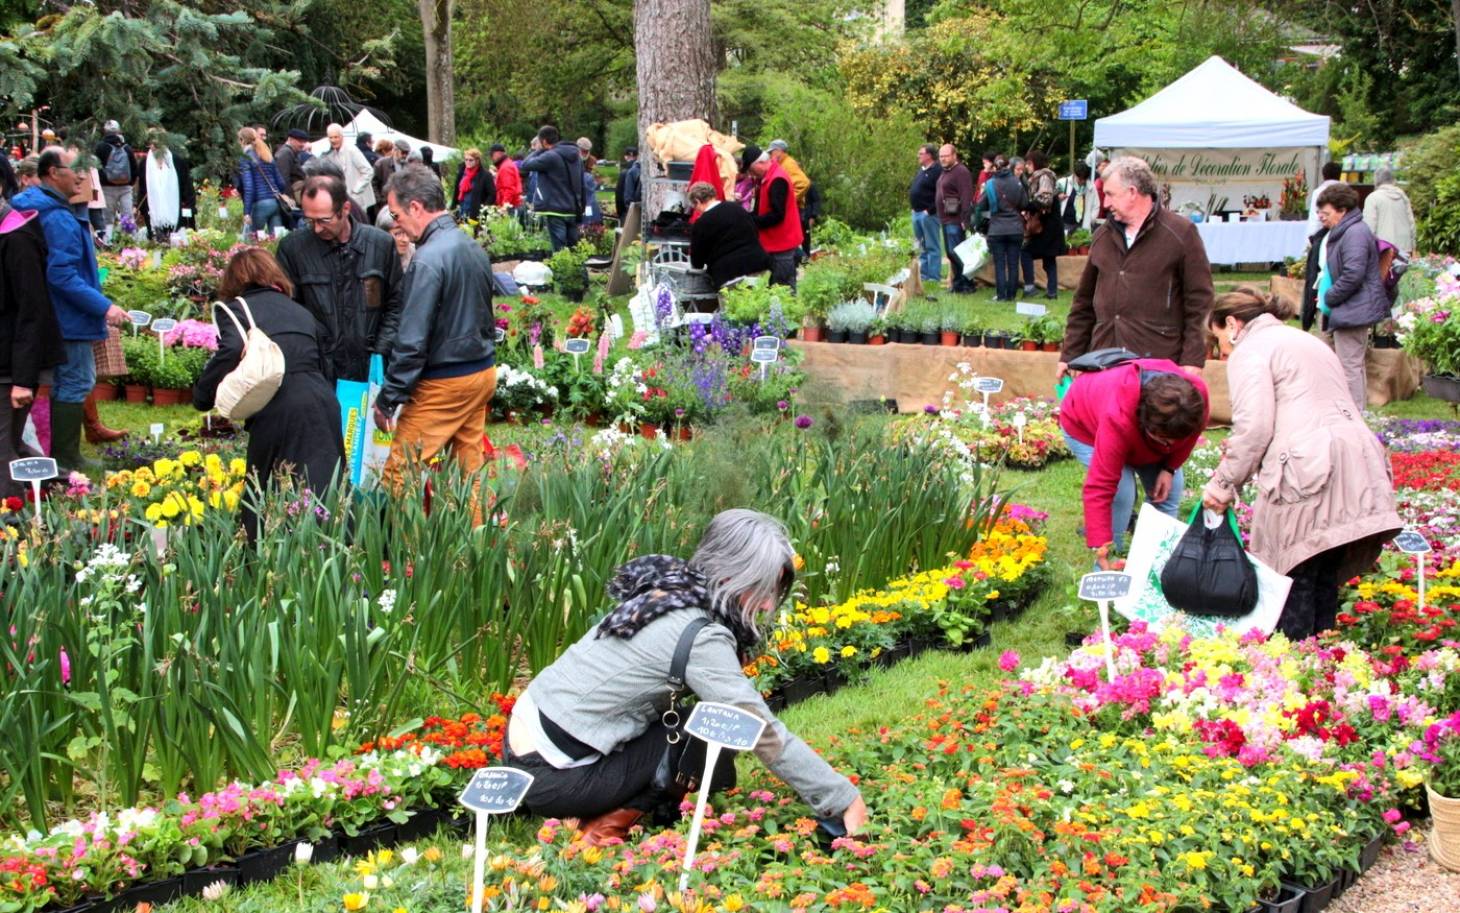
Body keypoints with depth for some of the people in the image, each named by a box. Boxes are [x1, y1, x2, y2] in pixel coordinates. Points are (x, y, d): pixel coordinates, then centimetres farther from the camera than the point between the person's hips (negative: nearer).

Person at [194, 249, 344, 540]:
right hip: (324, 406, 5)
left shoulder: (235, 310, 7)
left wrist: (203, 397, -3)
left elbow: (231, 352, -12)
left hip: (278, 412, -5)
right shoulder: (301, 312, 25)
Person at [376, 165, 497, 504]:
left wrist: (387, 399, -13)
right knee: (470, 467, 14)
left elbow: (412, 342, -20)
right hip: (483, 374, 9)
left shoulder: (428, 260, -20)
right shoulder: (474, 248, 7)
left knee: (399, 474, -3)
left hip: (443, 385, -9)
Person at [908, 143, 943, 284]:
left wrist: (930, 210, -21)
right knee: (922, 246, 14)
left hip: (928, 214, -10)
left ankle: (934, 277, -2)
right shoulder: (920, 171, 16)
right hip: (917, 213, 10)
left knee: (932, 247, -4)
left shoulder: (937, 171, -14)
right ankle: (923, 274, 20)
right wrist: (914, 208, 15)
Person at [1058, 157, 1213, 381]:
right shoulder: (1103, 236, 16)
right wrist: (1070, 356, 16)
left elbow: (1199, 302, -4)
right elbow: (1084, 302, 20)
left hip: (1159, 364, -5)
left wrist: (1192, 361, -10)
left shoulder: (1180, 233, -1)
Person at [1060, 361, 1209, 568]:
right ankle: (1106, 571, -11)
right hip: (1085, 427, -5)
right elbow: (1099, 489, -49)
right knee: (1121, 493, -24)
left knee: (1170, 488, -6)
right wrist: (1102, 555, -51)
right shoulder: (1118, 420, -50)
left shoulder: (1196, 397, -35)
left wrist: (1169, 468, -20)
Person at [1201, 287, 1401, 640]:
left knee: (1293, 577, -5)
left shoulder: (1250, 350, 3)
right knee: (1325, 576, 14)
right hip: (1361, 463, 9)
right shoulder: (1305, 340, 31)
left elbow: (1254, 425, -11)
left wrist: (1225, 482, -2)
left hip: (1309, 470, -9)